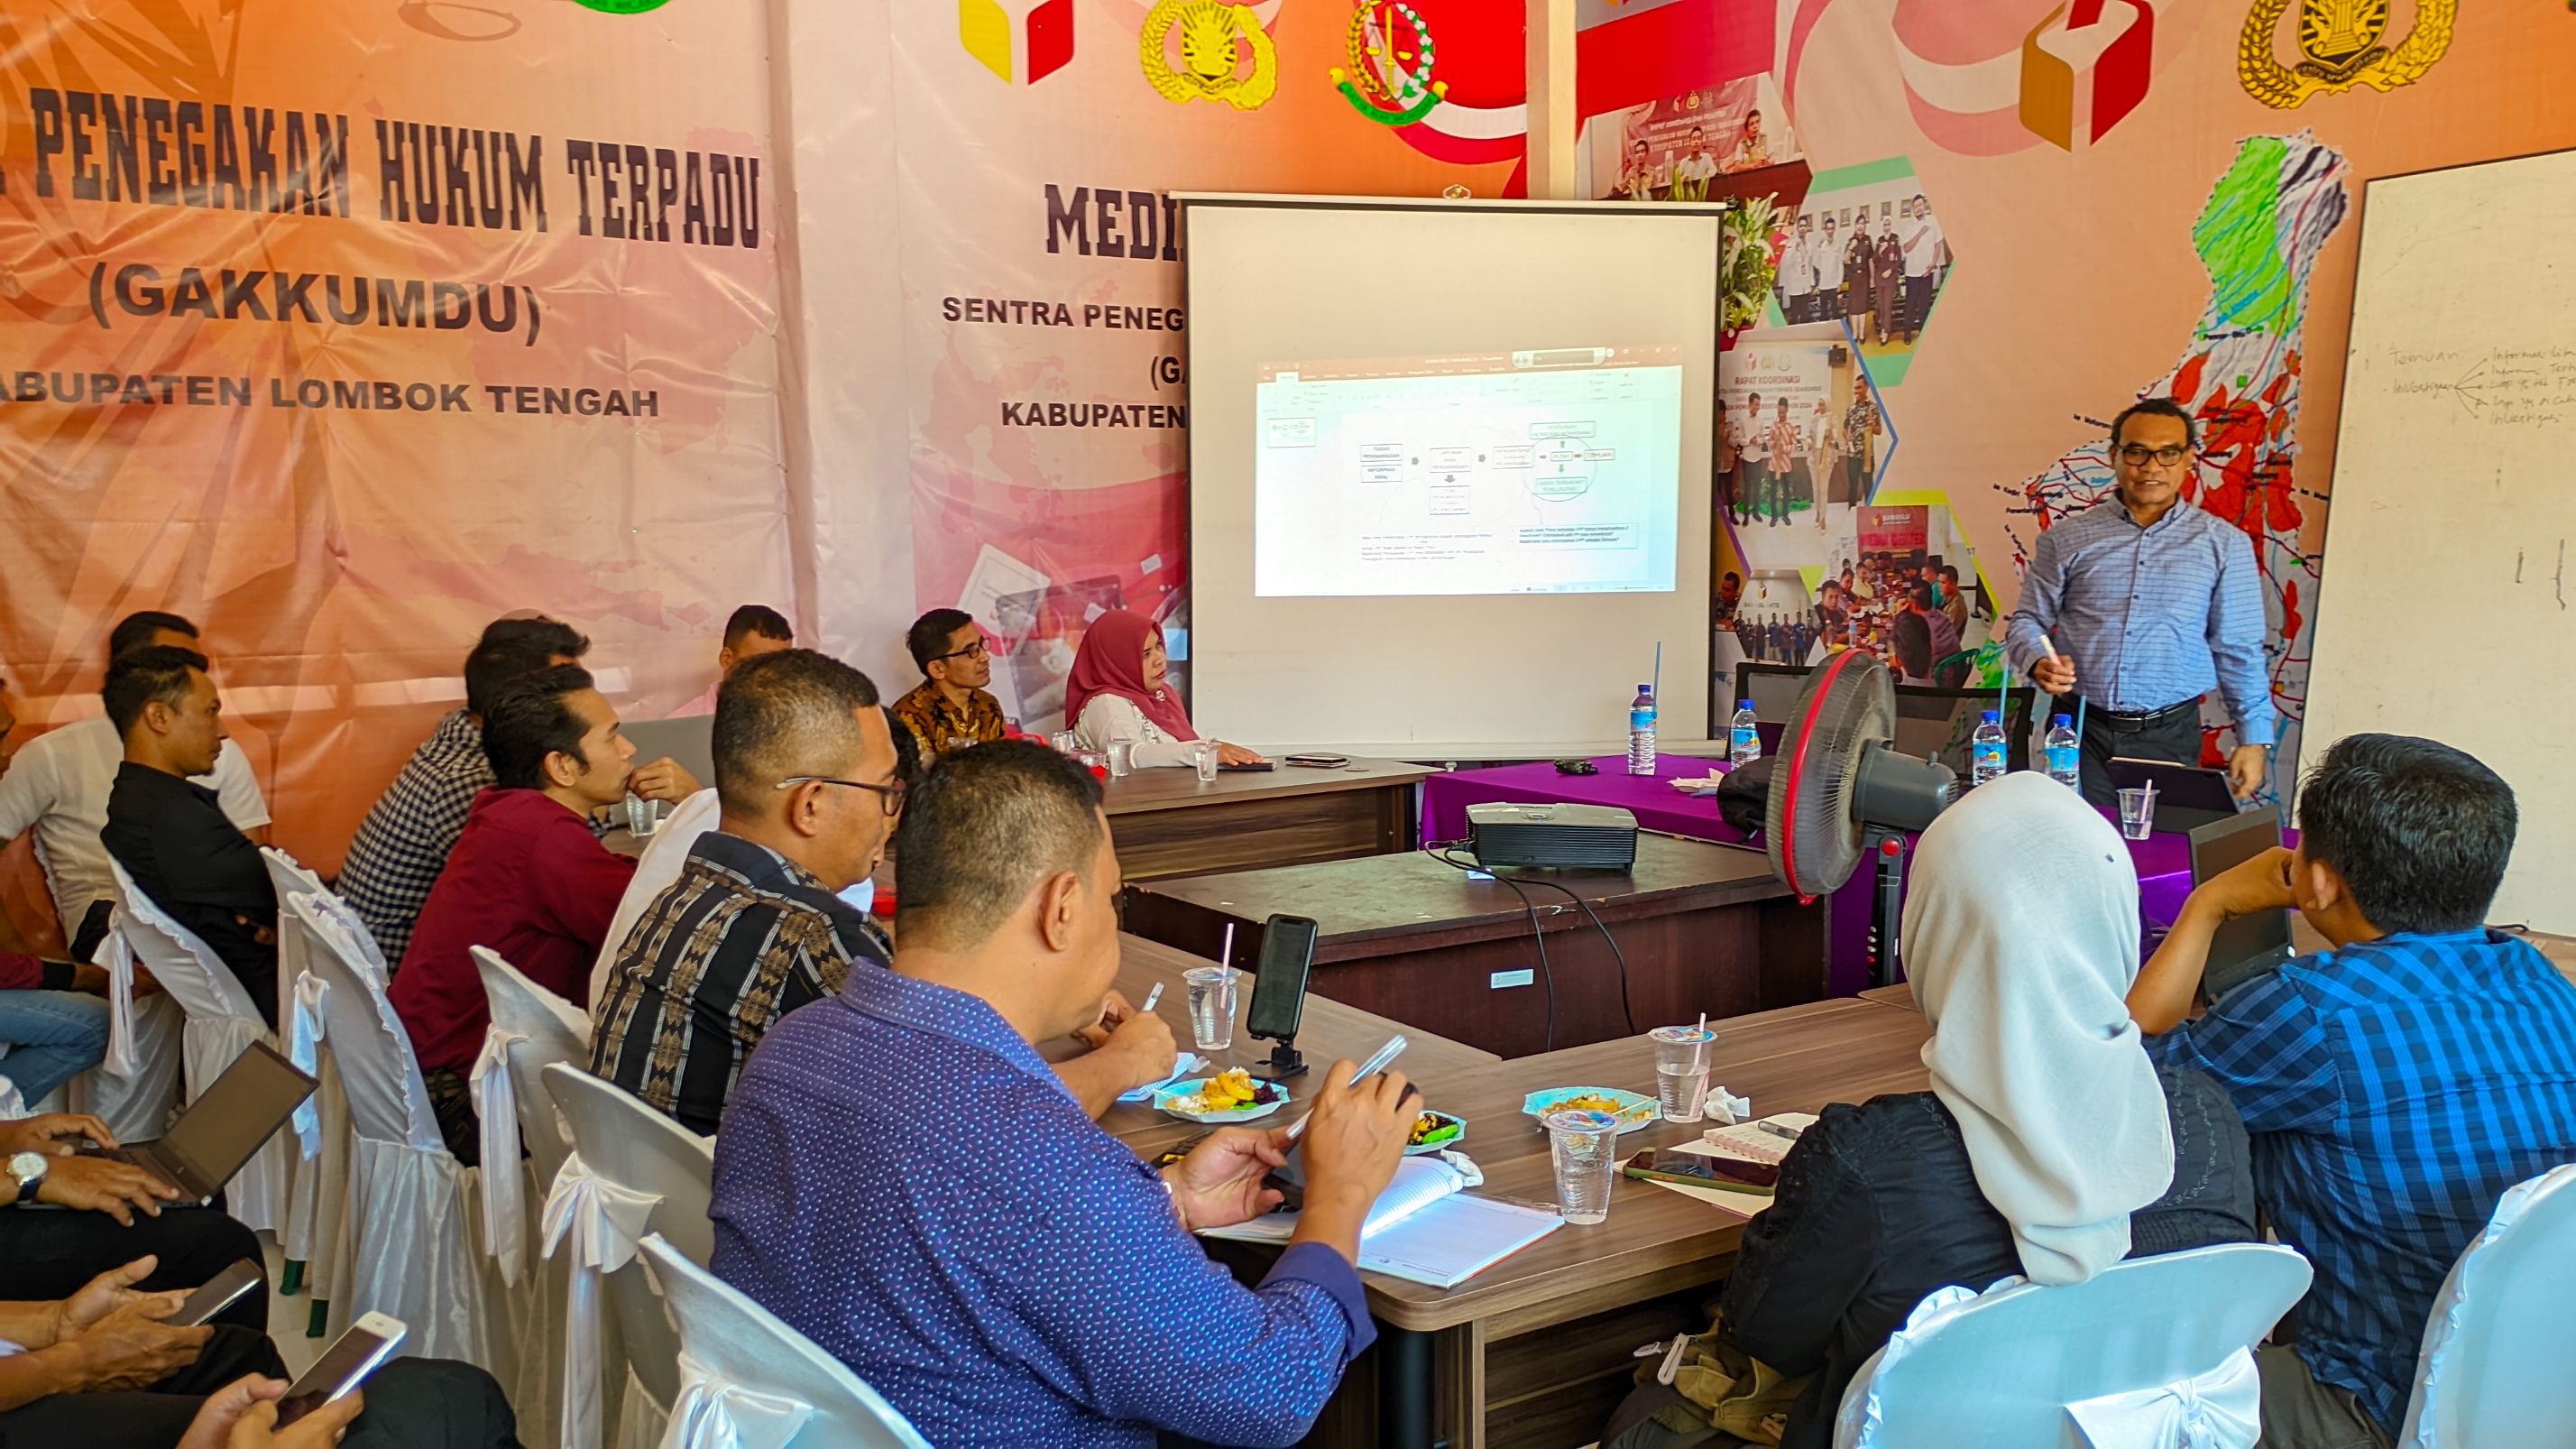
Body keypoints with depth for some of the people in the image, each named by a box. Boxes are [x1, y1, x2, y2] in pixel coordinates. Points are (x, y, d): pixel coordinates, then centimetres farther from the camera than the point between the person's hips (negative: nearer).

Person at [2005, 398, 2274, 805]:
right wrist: (2039, 662, -12)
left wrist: (2254, 738, 4)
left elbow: (2239, 651, 8)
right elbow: (2027, 622, 10)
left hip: (2169, 738, 0)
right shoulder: (2067, 539, 6)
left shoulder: (2223, 544, 7)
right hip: (2080, 731, 0)